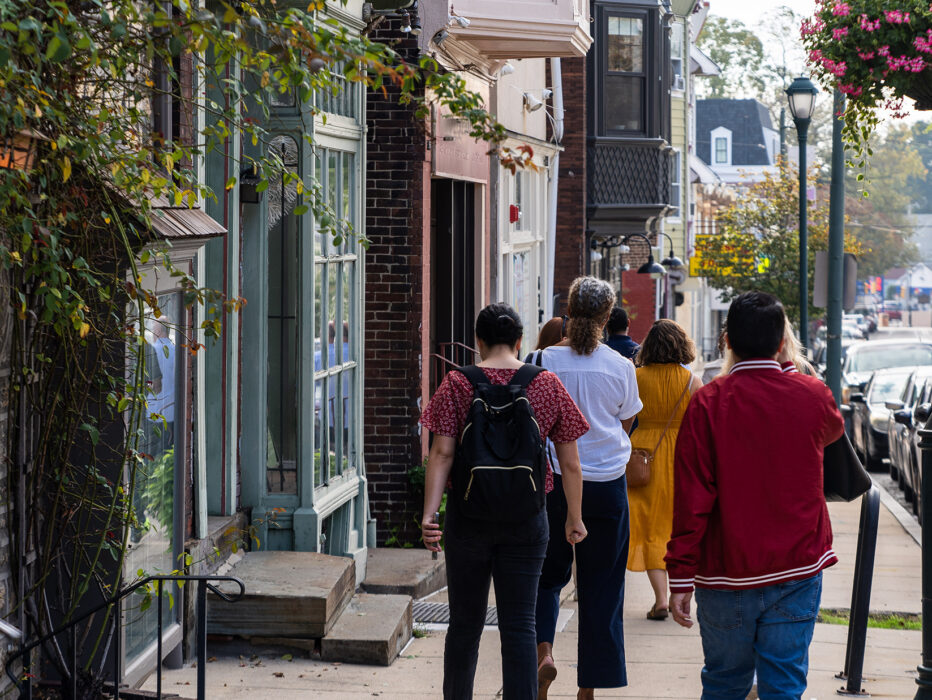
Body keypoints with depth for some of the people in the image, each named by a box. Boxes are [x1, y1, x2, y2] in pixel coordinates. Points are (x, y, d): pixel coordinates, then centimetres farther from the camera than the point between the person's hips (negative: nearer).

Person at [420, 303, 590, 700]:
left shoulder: (457, 385, -4)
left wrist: (429, 515, -13)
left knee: (465, 624, 11)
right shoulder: (547, 385, 0)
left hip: (468, 515, 0)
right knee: (519, 626, 2)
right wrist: (575, 518, 13)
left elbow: (442, 454, -11)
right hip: (526, 519, 0)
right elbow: (570, 463, 3)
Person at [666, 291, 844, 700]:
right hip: (798, 571, 1)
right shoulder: (812, 395, -2)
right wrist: (791, 369, 31)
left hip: (726, 574, -1)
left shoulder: (708, 403, -8)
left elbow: (691, 498, -10)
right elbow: (833, 430, 25)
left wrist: (681, 576, -6)